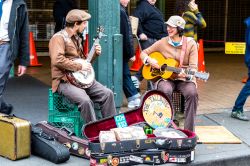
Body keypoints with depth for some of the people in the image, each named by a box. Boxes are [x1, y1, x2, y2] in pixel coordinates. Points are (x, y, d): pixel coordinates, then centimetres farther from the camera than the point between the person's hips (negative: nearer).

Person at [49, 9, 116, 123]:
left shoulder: (76, 38, 18)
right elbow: (57, 60, -26)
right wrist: (80, 66, -22)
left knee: (108, 94, -6)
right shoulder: (59, 38, -10)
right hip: (65, 81, -8)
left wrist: (95, 53, 11)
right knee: (85, 100, -32)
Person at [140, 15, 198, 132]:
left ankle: (189, 130, -23)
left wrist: (187, 75, -28)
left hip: (184, 79, 0)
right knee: (166, 91, -35)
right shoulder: (162, 43, 5)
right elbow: (143, 53, 13)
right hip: (165, 78, 0)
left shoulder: (190, 44, 0)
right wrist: (149, 60, -10)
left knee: (192, 92, -32)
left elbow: (193, 67, -5)